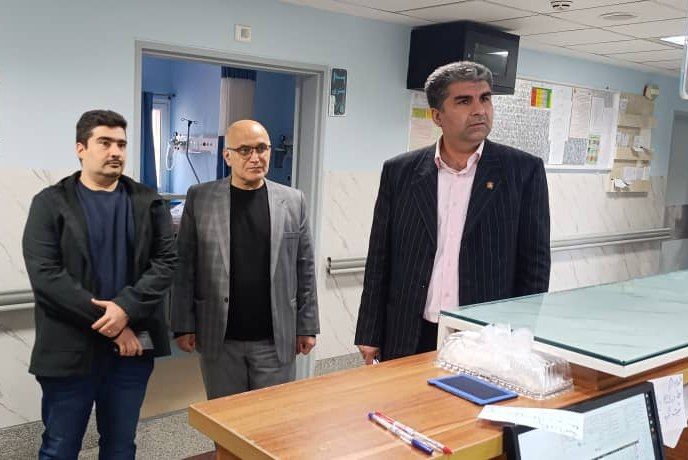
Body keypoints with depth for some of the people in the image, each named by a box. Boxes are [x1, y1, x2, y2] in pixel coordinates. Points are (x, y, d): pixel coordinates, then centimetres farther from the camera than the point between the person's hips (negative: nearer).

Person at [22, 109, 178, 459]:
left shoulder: (149, 203, 6)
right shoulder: (50, 203, -1)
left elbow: (166, 262, -1)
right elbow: (45, 275, -11)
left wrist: (126, 309, -17)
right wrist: (109, 323, -15)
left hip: (133, 345, 2)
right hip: (70, 348, -2)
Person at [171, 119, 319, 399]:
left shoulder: (293, 201, 2)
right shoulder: (200, 198, -1)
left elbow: (305, 268, 4)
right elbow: (184, 266, 0)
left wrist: (307, 326, 3)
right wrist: (184, 325, -3)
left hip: (276, 339, 1)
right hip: (219, 338, 0)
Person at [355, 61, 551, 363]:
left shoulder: (524, 171, -2)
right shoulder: (399, 172, 3)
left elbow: (534, 264, 0)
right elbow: (380, 260, 5)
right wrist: (370, 336, 4)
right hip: (409, 340, 2)